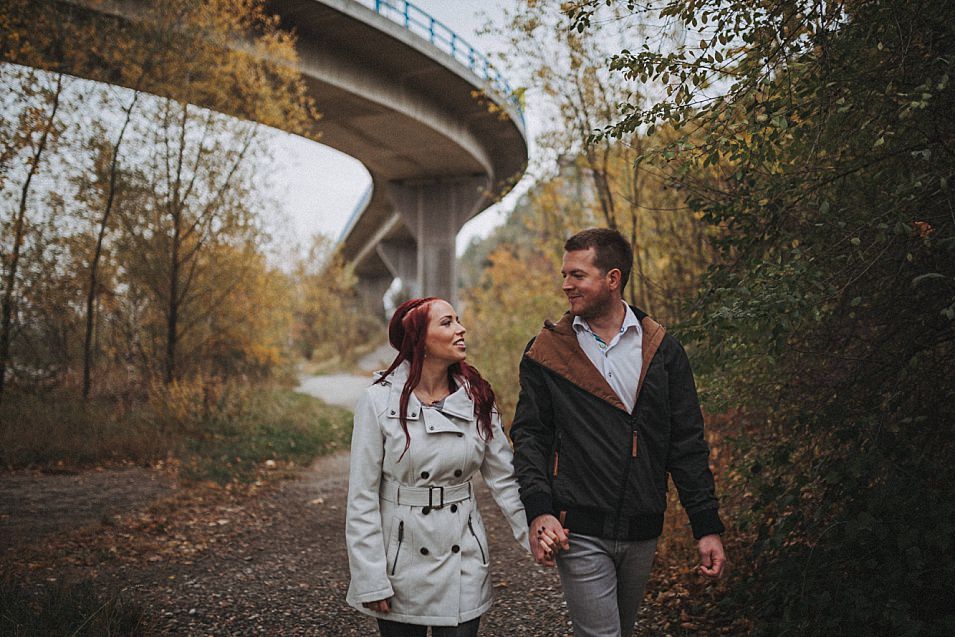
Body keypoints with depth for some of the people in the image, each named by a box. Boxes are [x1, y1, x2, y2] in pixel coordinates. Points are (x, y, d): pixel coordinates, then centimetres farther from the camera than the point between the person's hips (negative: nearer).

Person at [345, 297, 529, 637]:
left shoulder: (477, 399, -2)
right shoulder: (379, 401, -12)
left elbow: (504, 480, 3)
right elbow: (362, 497, -9)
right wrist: (371, 579, -10)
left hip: (463, 557, 3)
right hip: (401, 556, -2)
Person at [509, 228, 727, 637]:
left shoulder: (662, 350, 3)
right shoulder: (547, 351, 0)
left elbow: (686, 445, 4)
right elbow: (529, 435, -1)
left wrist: (707, 526, 1)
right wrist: (539, 510, -14)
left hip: (643, 533, 3)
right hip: (579, 531, -3)